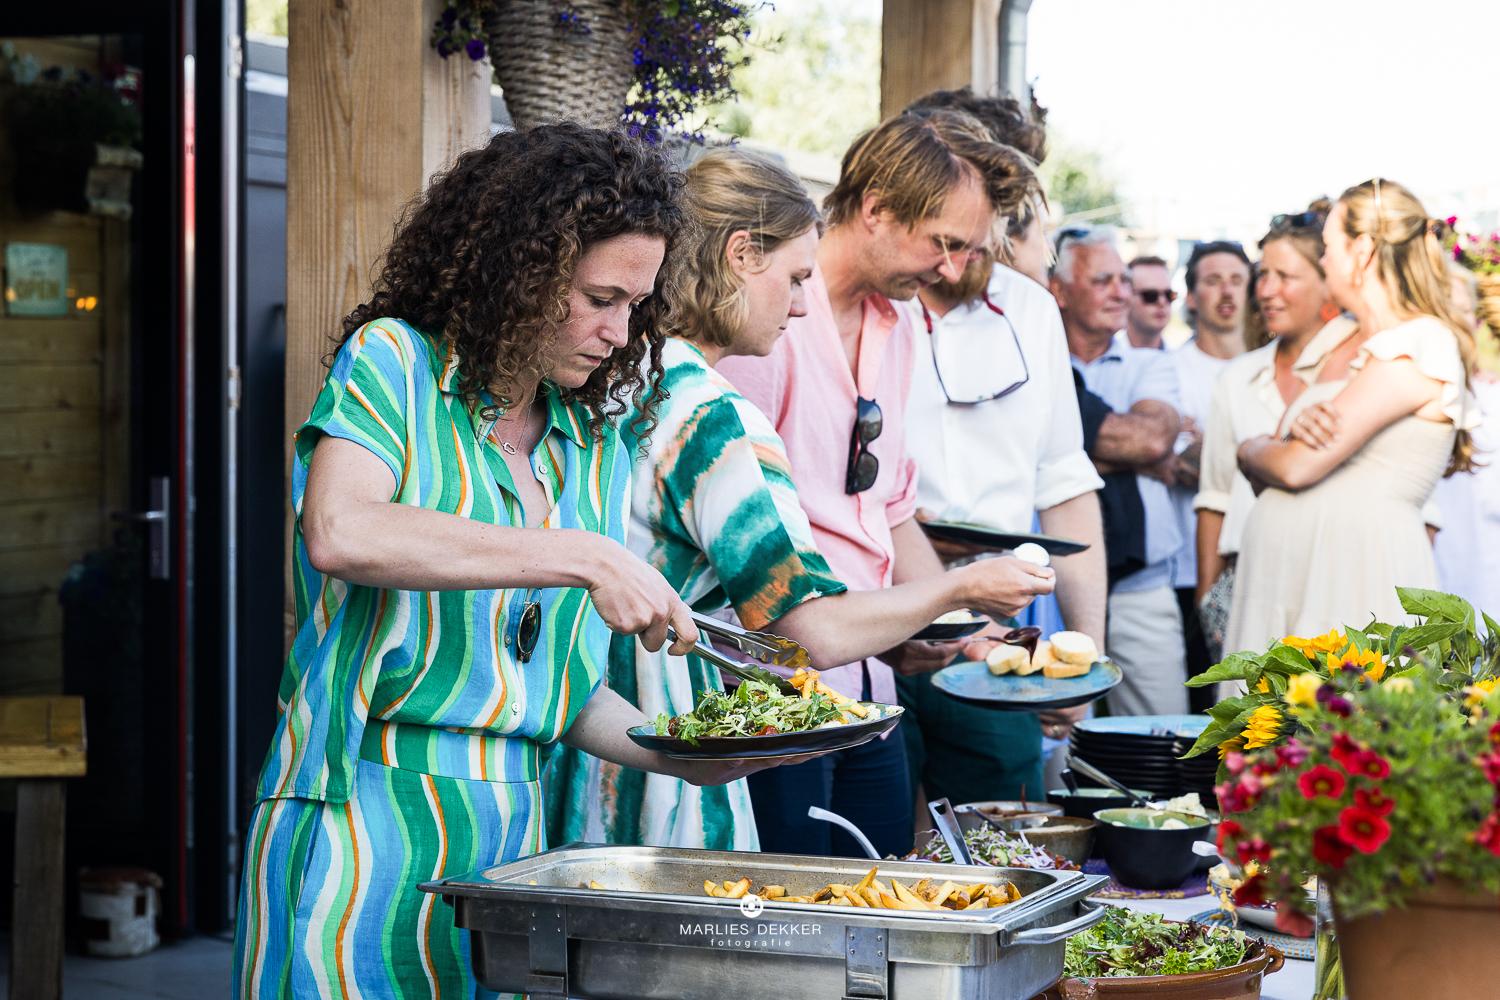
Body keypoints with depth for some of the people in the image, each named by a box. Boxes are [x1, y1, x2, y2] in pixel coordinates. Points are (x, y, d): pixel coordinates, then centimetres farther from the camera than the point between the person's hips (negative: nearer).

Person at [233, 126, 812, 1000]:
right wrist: (582, 557, -25)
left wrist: (683, 756, -2)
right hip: (369, 820, -5)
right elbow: (338, 533, -25)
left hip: (518, 839, 5)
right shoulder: (395, 362, -3)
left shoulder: (596, 449, 12)